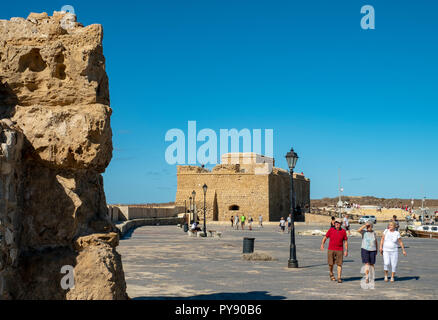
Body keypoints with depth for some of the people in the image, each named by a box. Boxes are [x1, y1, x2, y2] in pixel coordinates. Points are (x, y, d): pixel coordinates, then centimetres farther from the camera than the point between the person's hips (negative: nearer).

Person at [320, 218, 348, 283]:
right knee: (331, 264, 4)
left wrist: (346, 250, -1)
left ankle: (339, 278, -1)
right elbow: (325, 237, 6)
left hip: (339, 250, 0)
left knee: (339, 264, -4)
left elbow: (345, 241, 5)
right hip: (331, 250, 0)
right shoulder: (331, 230, 0)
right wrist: (322, 244, -8)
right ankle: (331, 275, 30)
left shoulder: (343, 231, 1)